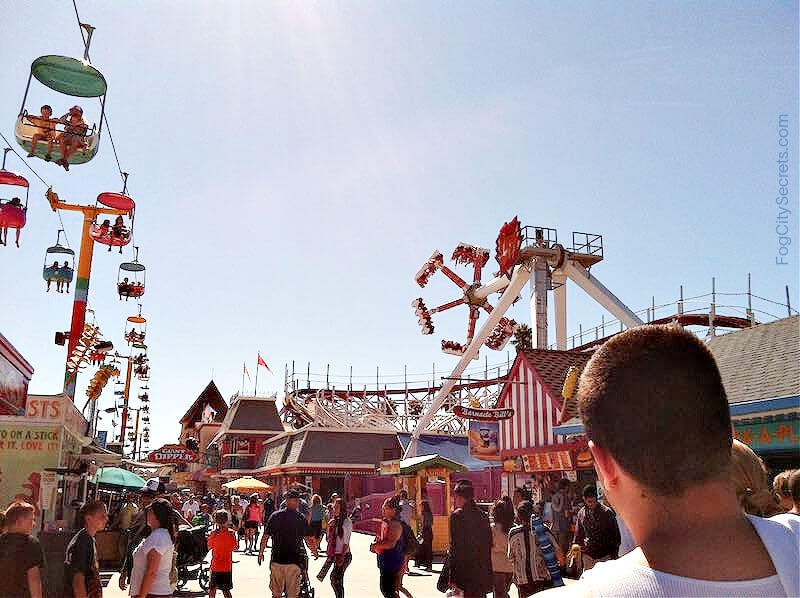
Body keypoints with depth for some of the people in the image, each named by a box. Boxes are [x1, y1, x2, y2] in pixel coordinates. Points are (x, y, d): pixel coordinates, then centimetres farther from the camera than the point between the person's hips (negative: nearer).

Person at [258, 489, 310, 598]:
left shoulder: (275, 516, -1)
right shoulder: (301, 518, -3)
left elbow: (266, 536, 0)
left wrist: (261, 553, 12)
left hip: (276, 558, 1)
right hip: (294, 560, -1)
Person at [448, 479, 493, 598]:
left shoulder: (457, 516, -11)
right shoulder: (483, 516, 8)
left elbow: (455, 547, -14)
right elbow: (489, 545, 12)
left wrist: (452, 578, -11)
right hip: (482, 570, 6)